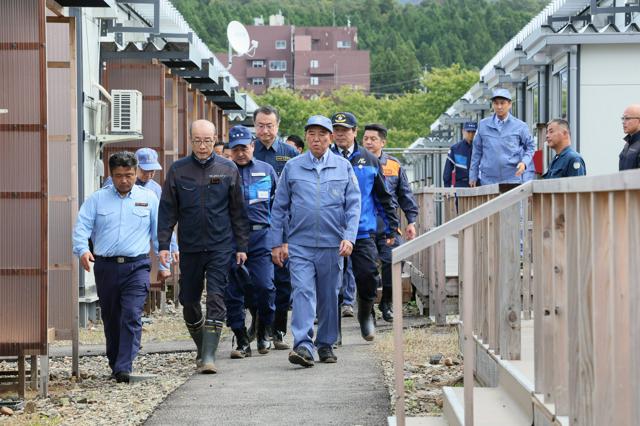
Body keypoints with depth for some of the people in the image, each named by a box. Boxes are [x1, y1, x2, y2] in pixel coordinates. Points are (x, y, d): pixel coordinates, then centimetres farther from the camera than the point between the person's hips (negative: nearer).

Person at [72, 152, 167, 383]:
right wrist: (82, 250, -18)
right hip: (105, 266, 2)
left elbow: (160, 231, 13)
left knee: (132, 316, -15)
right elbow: (81, 227, 1)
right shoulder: (97, 199, 9)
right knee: (110, 319, 10)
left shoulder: (149, 198, 10)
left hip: (137, 266, -2)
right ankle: (114, 364, 25)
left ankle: (124, 368, -18)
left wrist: (164, 262, 8)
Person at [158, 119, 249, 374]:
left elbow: (238, 210, 6)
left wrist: (241, 246, 3)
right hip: (190, 247, 2)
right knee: (189, 302, 9)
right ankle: (202, 349, 28)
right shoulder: (178, 170, 3)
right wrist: (163, 244, -2)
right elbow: (167, 209, 5)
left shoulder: (228, 169, 2)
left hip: (220, 247, -2)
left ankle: (209, 355, -12)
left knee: (215, 299, -11)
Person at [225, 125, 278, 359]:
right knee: (233, 291, 1)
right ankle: (242, 341, 11)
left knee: (264, 286, -10)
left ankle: (264, 331, 13)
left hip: (260, 237, 0)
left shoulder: (266, 171, 11)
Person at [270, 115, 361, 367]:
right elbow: (279, 207, 8)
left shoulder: (343, 167, 7)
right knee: (303, 293, -13)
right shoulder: (292, 167, 6)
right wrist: (277, 243, 3)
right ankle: (303, 346, -21)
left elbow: (354, 205, 5)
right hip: (299, 244, -1)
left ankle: (326, 344, 22)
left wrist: (349, 237, -7)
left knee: (329, 296, 9)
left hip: (332, 245, 1)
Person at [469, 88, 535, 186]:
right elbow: (477, 151, 14)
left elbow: (530, 148, 13)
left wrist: (524, 163, -6)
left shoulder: (520, 126, 5)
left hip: (513, 178, -1)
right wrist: (473, 176, 13)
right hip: (488, 180, 1)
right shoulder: (483, 125, 10)